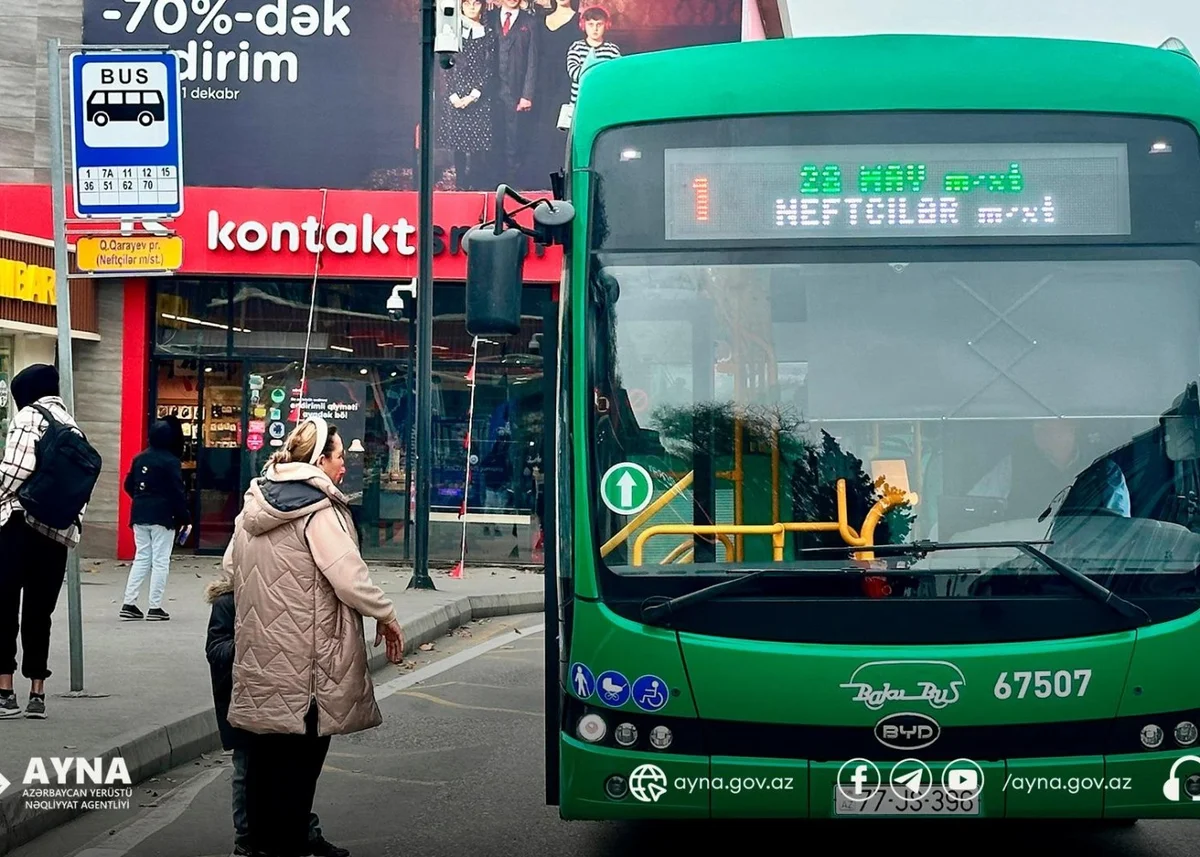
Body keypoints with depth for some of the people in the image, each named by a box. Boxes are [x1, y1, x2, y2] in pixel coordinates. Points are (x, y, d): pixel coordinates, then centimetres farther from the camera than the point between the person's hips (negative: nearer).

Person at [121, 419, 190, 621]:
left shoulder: (139, 458, 8)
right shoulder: (170, 461, -11)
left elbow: (129, 485, 14)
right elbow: (178, 492, -12)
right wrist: (184, 518, -5)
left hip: (139, 514, 6)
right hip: (162, 516, -6)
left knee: (141, 558, 12)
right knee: (160, 561, -1)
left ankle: (129, 604, 7)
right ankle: (155, 607, -1)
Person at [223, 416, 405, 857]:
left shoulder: (255, 503, 10)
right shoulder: (319, 509, -14)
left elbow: (231, 566, 17)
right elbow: (348, 575, -19)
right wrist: (385, 615, -7)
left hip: (260, 651, 7)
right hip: (305, 658, -7)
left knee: (265, 752, 15)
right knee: (300, 755, 2)